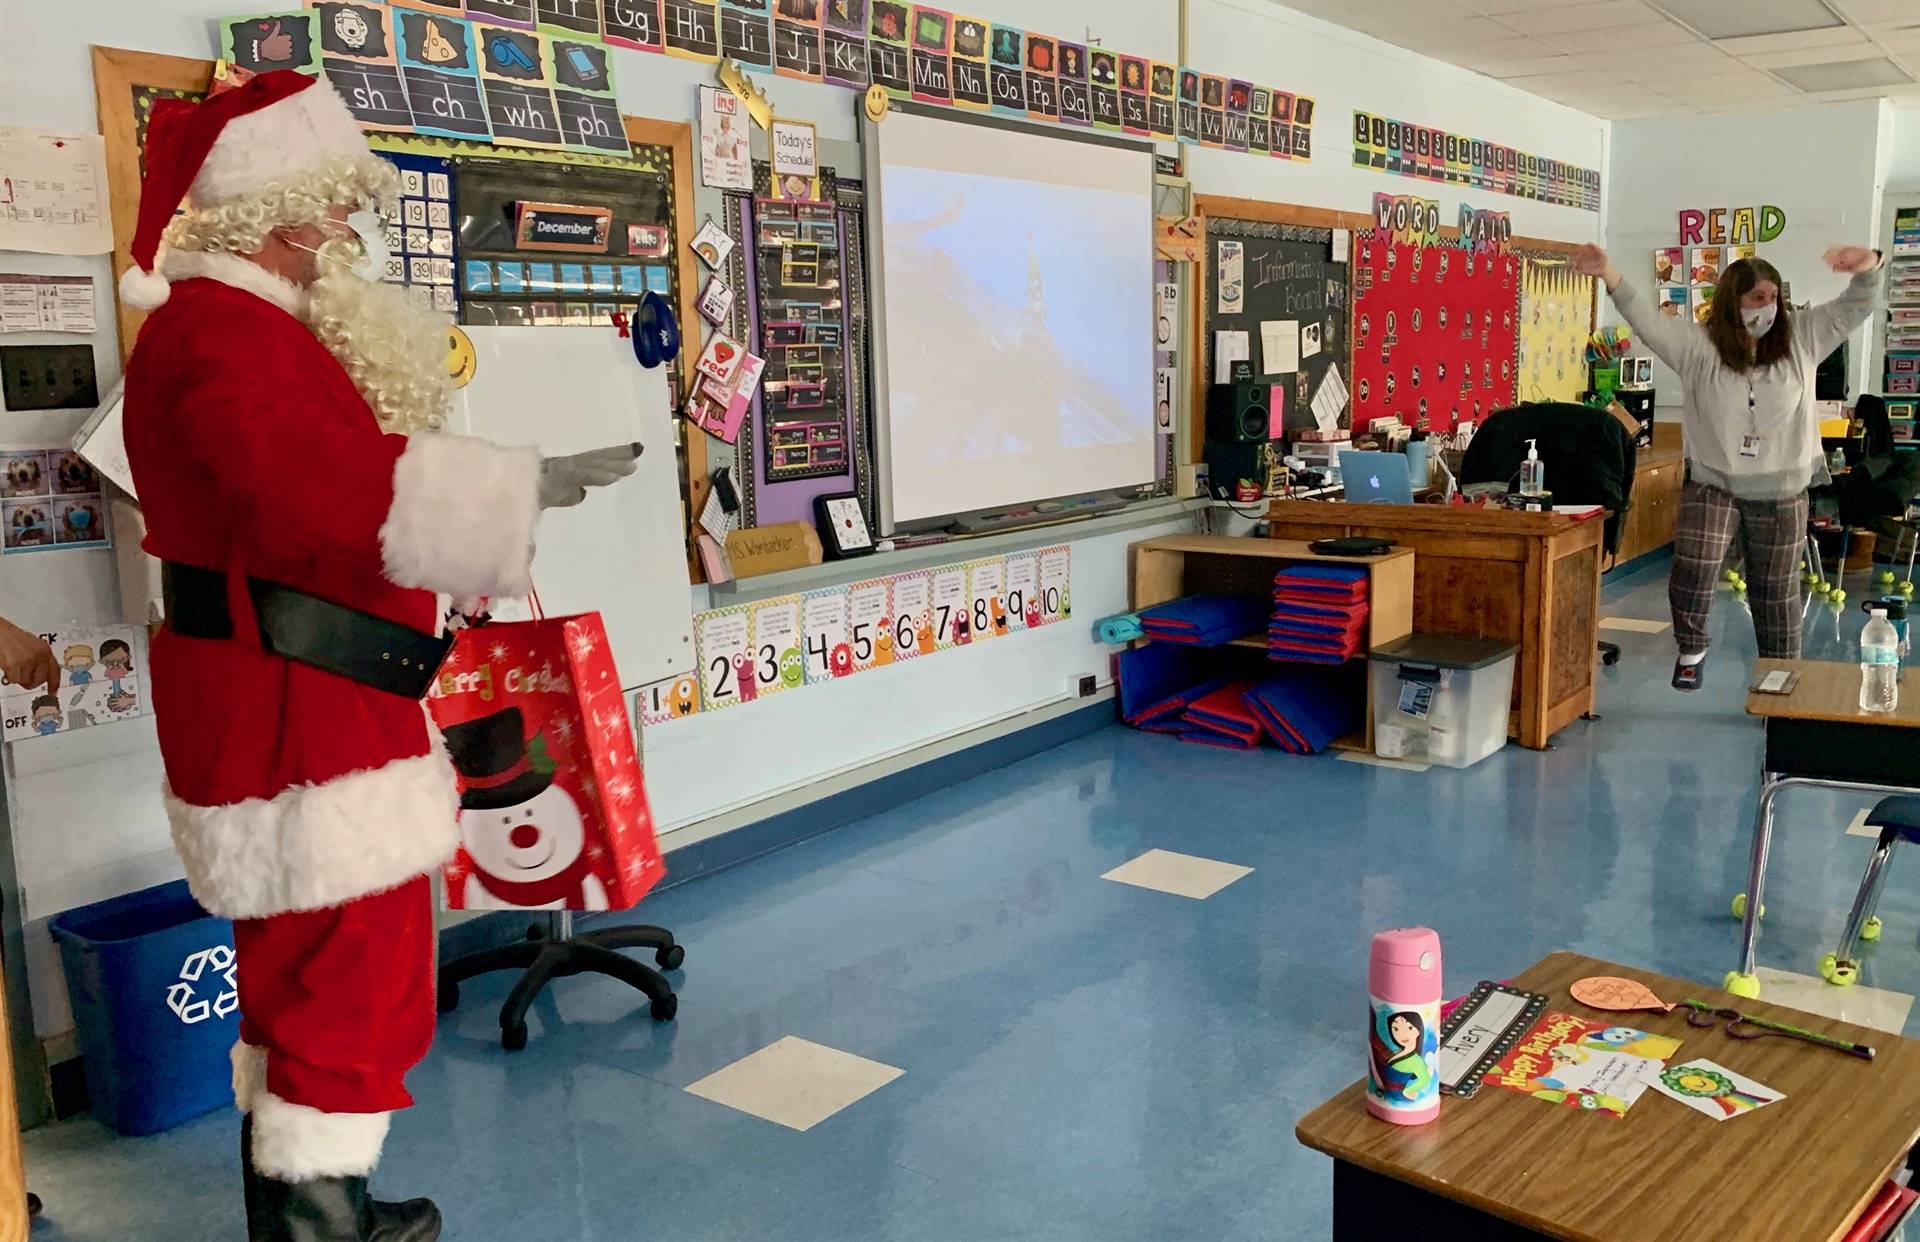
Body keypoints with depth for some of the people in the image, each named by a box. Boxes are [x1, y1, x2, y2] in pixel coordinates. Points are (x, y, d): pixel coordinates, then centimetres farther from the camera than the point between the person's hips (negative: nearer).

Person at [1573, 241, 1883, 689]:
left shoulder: (1801, 337, 2)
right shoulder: (1699, 346, -5)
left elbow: (1855, 307, 0)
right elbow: (1647, 320, -15)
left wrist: (1867, 266, -22)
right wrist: (1609, 274, -29)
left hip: (1781, 492, 2)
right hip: (1712, 485, -2)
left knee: (1776, 591, 11)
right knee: (1692, 572, -19)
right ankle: (1691, 650, 8)